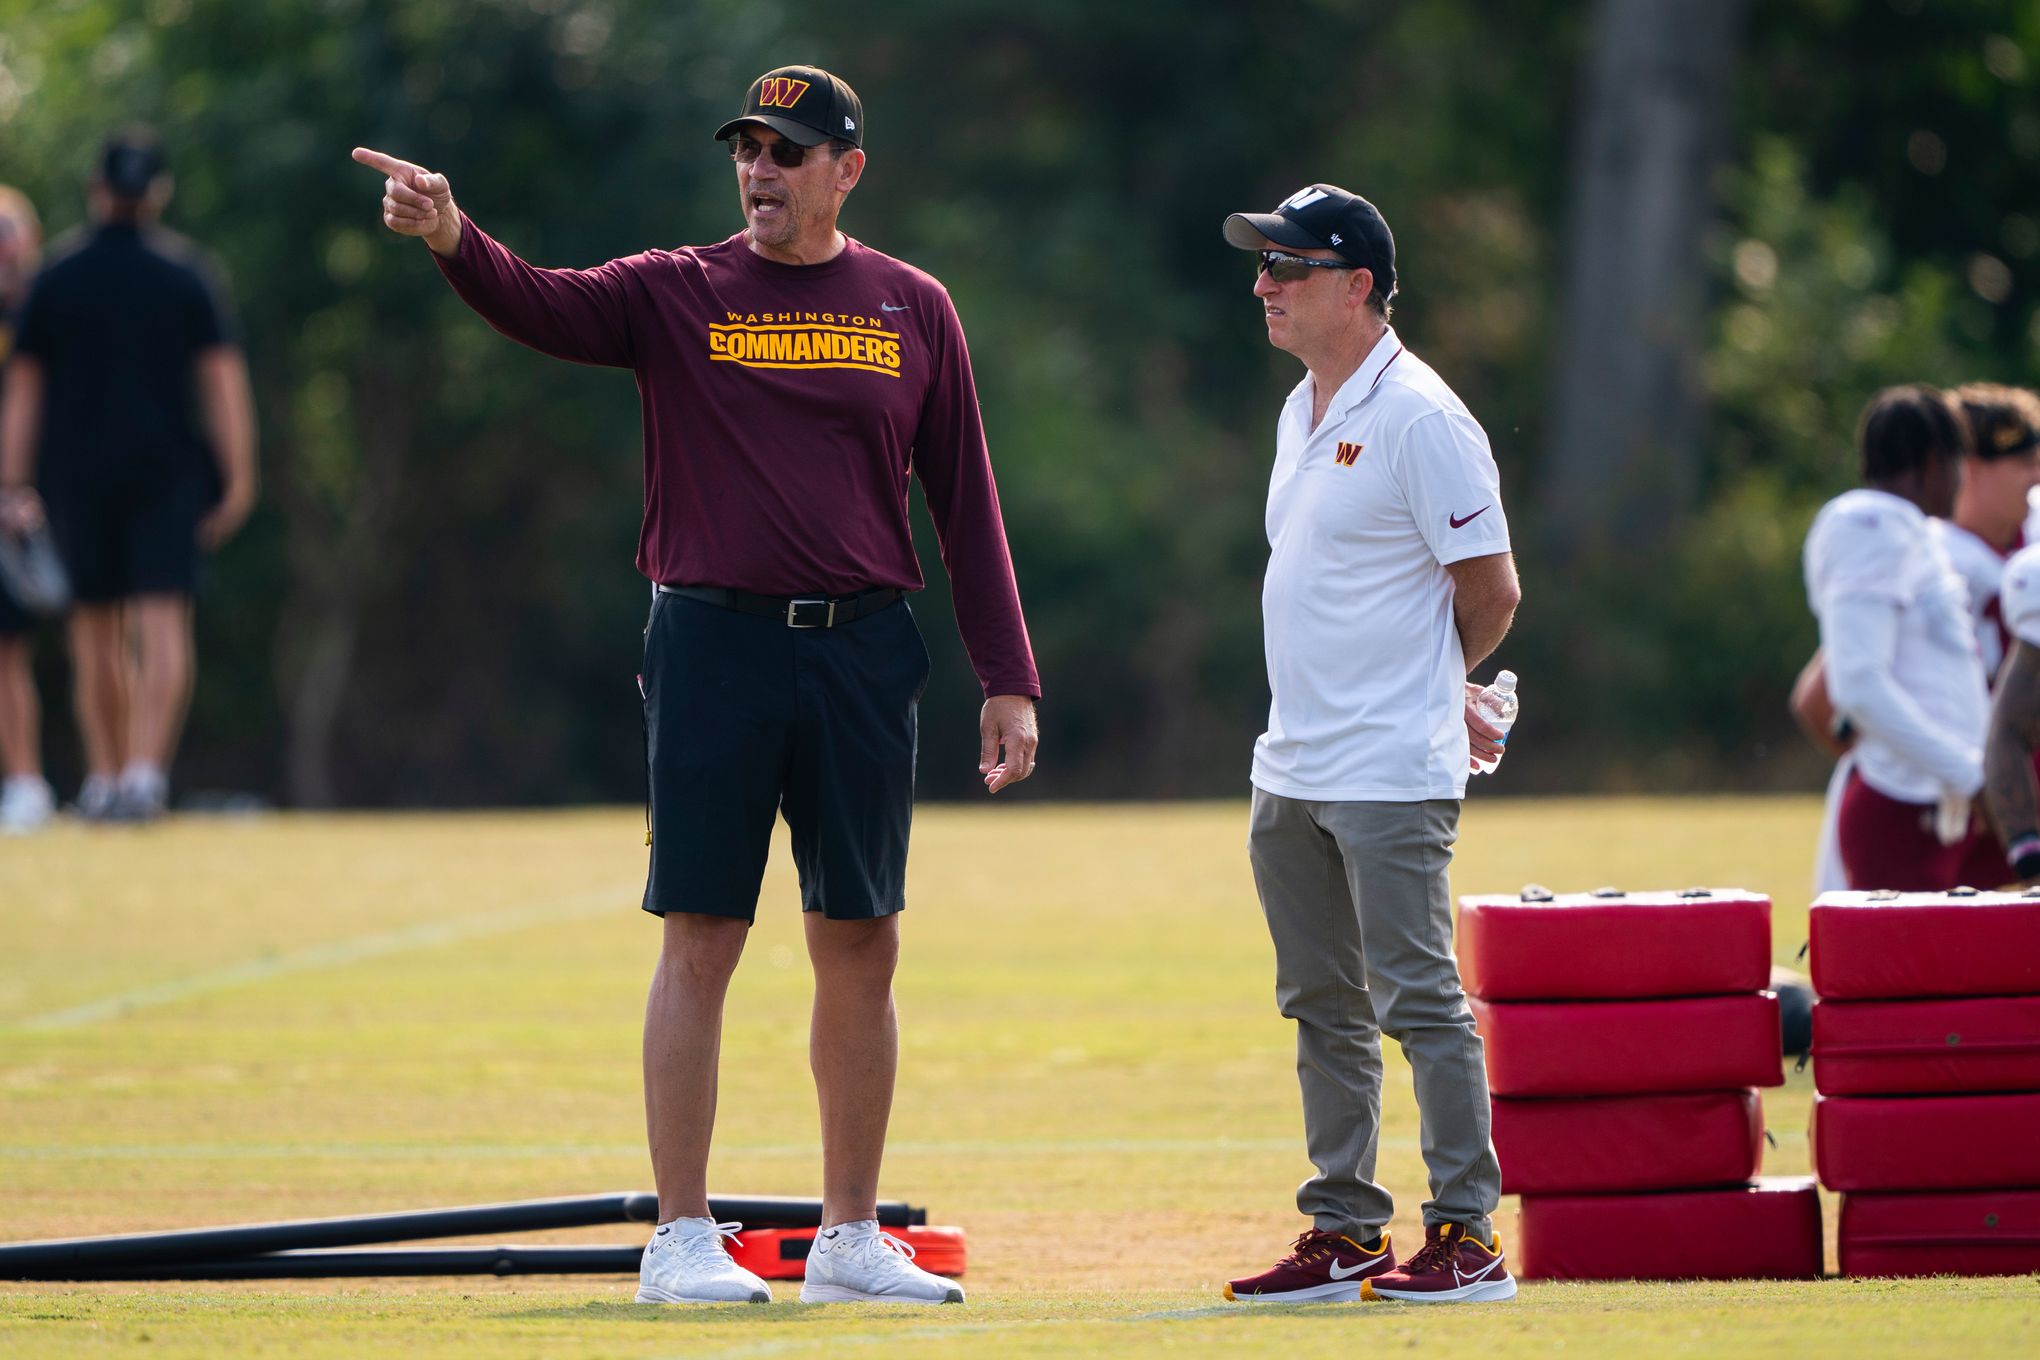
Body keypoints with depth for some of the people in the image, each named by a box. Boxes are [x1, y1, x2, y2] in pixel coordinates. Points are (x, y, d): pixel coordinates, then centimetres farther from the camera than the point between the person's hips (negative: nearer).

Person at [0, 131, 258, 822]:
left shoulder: (56, 274, 4)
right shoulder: (188, 271, 1)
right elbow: (224, 377, -5)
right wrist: (238, 476, -4)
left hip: (77, 472, 1)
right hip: (168, 468, -1)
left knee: (96, 629, 12)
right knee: (163, 625, -6)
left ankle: (105, 776, 14)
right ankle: (145, 769, -23)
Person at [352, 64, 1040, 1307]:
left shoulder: (912, 309, 8)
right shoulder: (676, 295, 3)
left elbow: (967, 503, 9)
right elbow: (542, 307, -15)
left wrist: (1008, 680, 4)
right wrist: (453, 237, -36)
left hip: (864, 655, 2)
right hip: (714, 644, -2)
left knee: (862, 946, 7)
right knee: (701, 938, -3)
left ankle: (852, 1238, 17)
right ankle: (683, 1237, 2)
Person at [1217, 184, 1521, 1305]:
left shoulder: (1419, 417, -13)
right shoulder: (1303, 413, 15)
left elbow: (1491, 591, -11)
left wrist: (1427, 688, 4)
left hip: (1390, 775, -9)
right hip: (1291, 773, 9)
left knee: (1417, 999, -9)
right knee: (1323, 1008, 12)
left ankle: (1467, 1235, -7)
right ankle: (1343, 1235, 19)